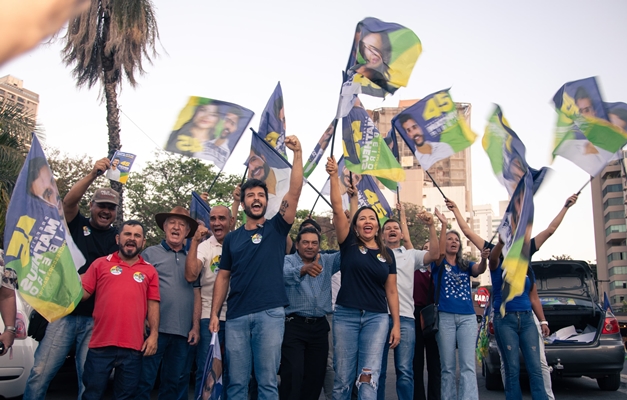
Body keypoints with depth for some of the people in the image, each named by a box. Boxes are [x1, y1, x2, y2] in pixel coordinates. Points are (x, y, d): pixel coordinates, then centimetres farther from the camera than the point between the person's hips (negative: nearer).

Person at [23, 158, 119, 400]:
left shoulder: (118, 239, 11)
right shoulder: (77, 225, 8)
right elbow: (68, 201, -11)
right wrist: (93, 175, -25)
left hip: (96, 319, 1)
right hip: (64, 312, 0)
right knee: (40, 374, -3)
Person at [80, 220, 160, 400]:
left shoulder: (149, 271, 10)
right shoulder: (101, 263, 8)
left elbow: (153, 305, 6)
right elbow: (83, 294, 5)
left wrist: (153, 334, -2)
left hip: (133, 348, 1)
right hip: (101, 345, -1)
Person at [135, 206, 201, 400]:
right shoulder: (151, 253, 5)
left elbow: (196, 293, 13)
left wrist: (196, 326, 5)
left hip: (183, 332, 4)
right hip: (155, 328, -3)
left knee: (172, 383, 12)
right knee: (144, 381, -1)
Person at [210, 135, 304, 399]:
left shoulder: (276, 228, 6)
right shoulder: (232, 238, 12)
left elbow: (294, 191, -6)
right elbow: (223, 278, 13)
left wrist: (297, 153, -12)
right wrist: (214, 313, 5)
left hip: (270, 314, -2)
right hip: (236, 316, 2)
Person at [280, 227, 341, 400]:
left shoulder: (327, 261, 10)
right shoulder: (288, 260, -3)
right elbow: (286, 274, -25)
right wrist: (304, 268, -47)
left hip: (319, 326, 5)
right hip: (294, 326, -4)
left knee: (316, 374, 11)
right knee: (293, 375, -8)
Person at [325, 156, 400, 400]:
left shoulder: (387, 254, 9)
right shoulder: (349, 244, 3)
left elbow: (391, 291, 9)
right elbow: (337, 208, -7)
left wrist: (396, 324, 3)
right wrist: (334, 175, -14)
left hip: (377, 317, 1)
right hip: (346, 315, -1)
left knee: (369, 377, -9)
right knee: (343, 377, 3)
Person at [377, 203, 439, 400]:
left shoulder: (411, 255, 18)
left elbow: (435, 254, 4)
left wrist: (431, 226, -6)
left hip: (405, 317, 0)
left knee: (405, 371, -4)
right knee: (378, 370, 3)